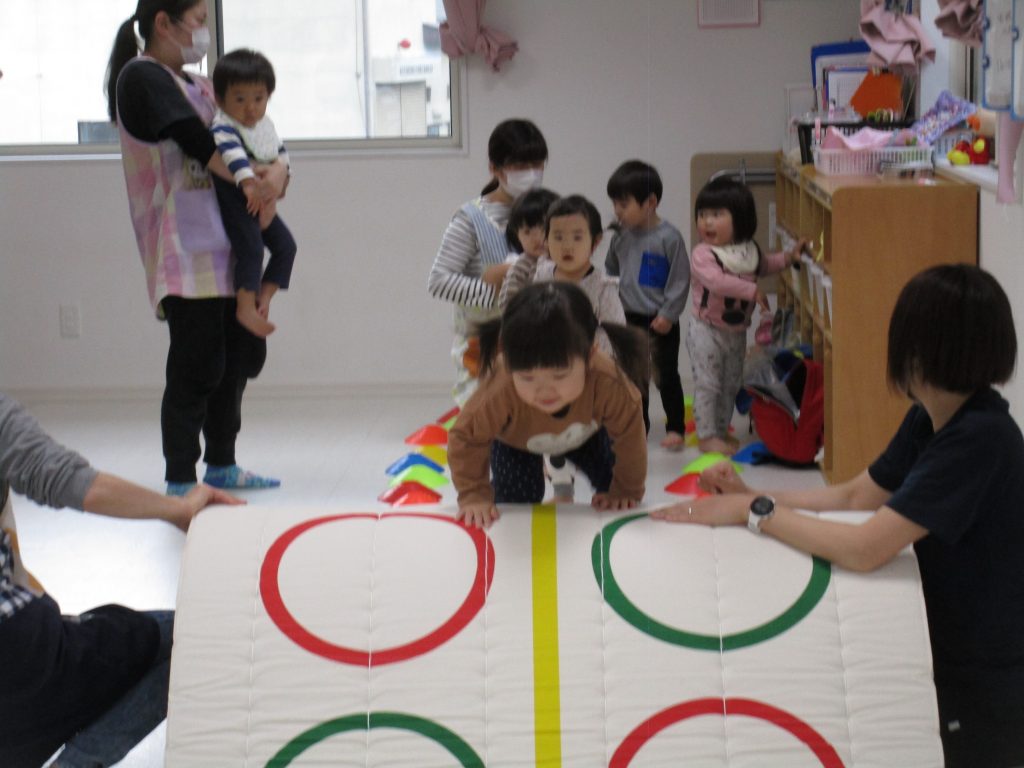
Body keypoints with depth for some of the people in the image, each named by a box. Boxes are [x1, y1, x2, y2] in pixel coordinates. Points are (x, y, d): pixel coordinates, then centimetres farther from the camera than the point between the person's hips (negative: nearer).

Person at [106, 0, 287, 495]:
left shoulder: (197, 86, 19)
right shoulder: (142, 77, -8)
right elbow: (197, 144, -17)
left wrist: (277, 171, -6)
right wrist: (255, 181, -8)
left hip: (223, 245, 9)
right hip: (183, 252, -9)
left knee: (241, 353, 13)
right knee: (197, 367, -8)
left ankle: (221, 467, 25)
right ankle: (180, 483, -1)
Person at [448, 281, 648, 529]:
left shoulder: (608, 382, -48)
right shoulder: (498, 392, -50)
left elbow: (629, 434, -28)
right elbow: (466, 438, -31)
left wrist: (627, 490, -16)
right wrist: (474, 496, -30)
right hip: (515, 441, -1)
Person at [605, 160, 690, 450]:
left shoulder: (669, 238, -16)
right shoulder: (621, 236, 1)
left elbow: (680, 280, -13)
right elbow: (610, 271, 14)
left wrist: (668, 314, -15)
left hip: (660, 322, -5)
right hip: (629, 318, 5)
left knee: (666, 376, 4)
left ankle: (675, 428, 14)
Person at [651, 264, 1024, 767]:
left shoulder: (981, 438, -29)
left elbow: (863, 550, -32)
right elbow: (854, 496, 7)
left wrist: (754, 512, -22)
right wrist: (748, 495, -5)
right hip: (956, 655, 8)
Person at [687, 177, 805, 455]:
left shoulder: (748, 250, 2)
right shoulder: (702, 254, -20)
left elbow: (764, 264, 25)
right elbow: (716, 280, -35)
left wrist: (789, 256, 11)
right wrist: (752, 291, -34)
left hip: (736, 331, 7)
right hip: (706, 330, -6)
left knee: (732, 383, 16)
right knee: (707, 383, -4)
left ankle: (722, 430, 29)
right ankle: (706, 436, 3)